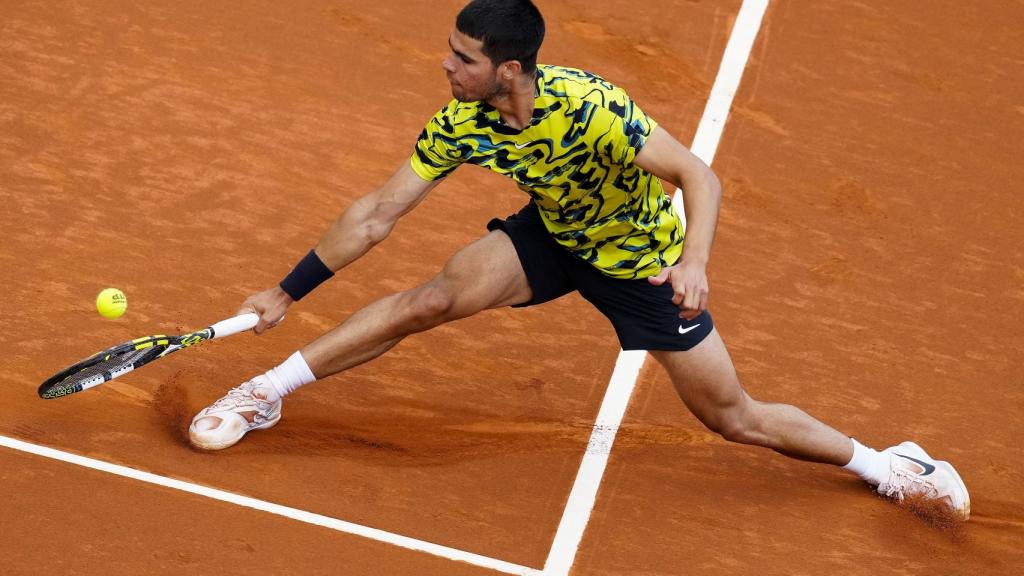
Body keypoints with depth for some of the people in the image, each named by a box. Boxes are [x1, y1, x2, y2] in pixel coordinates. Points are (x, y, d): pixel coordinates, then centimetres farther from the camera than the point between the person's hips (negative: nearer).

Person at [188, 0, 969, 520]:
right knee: (429, 301, -18)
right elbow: (377, 216, -11)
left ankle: (886, 466, 19)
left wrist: (694, 263, -51)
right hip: (553, 235, 4)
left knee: (733, 418, -1)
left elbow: (700, 177, -34)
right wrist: (288, 293, -9)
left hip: (642, 257, -4)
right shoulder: (461, 123, -19)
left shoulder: (588, 108, -36)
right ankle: (268, 392, -4)